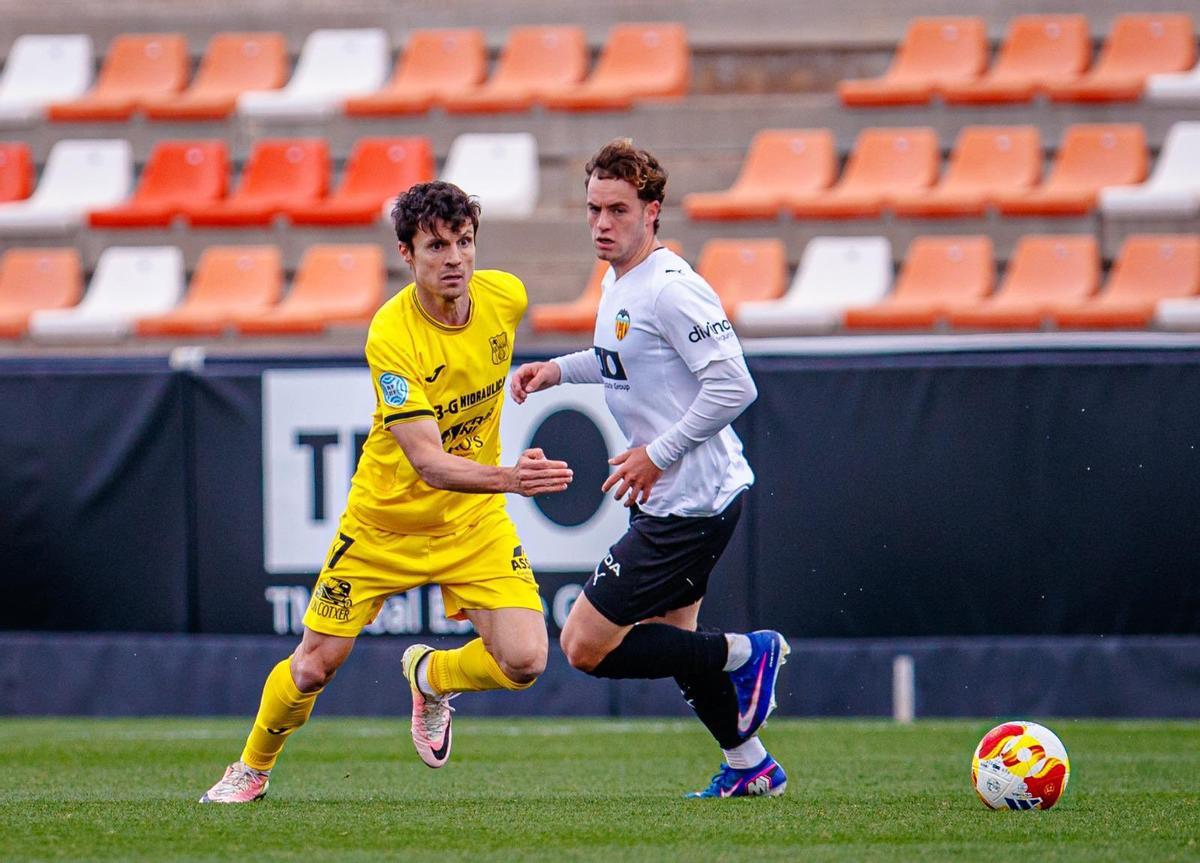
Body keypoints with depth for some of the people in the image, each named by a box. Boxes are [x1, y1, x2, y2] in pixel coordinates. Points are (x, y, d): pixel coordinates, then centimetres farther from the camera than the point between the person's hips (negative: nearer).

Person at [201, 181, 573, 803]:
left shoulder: (506, 296, -13)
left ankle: (430, 676, 19)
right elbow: (428, 463, -36)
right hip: (385, 521, -3)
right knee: (313, 666, 4)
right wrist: (510, 478, -52)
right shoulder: (391, 337, -29)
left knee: (522, 662, -15)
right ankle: (253, 769, 34)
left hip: (474, 519, 3)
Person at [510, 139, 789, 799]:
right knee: (670, 637, 22)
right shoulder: (618, 283, 9)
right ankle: (750, 766, 33)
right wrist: (559, 369, 16)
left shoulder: (671, 288, -21)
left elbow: (733, 385, -25)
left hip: (690, 501, -10)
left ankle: (744, 654, -2)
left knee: (586, 645, -8)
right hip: (669, 497, 10)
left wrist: (658, 455, -21)